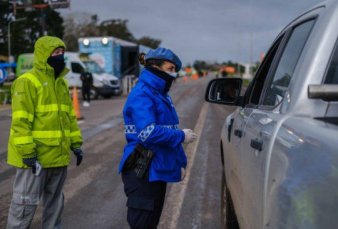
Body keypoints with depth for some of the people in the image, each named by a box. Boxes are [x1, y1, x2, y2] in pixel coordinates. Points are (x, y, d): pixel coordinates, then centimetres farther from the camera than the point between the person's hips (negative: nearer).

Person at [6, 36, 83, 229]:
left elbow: (70, 116, 18)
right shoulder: (28, 81, -13)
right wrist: (27, 153, -22)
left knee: (55, 199, 18)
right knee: (27, 201, 0)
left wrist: (75, 143, 12)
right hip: (35, 155, -8)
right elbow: (21, 121, -18)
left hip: (58, 155, 8)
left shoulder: (62, 82, 13)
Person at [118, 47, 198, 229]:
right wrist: (181, 136, -16)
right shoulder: (142, 94, -15)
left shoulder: (161, 95, 15)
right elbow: (148, 133, -27)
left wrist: (180, 163, 13)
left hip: (158, 171, 9)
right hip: (143, 173, -9)